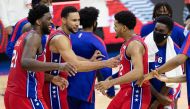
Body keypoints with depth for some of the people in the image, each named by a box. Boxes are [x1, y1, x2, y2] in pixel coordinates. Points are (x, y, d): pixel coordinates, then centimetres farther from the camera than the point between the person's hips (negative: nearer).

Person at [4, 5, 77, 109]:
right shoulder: (34, 37, -11)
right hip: (26, 96, -10)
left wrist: (52, 78, 13)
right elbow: (26, 63, -30)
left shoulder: (25, 36, 19)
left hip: (14, 94, 10)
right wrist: (59, 66, -33)